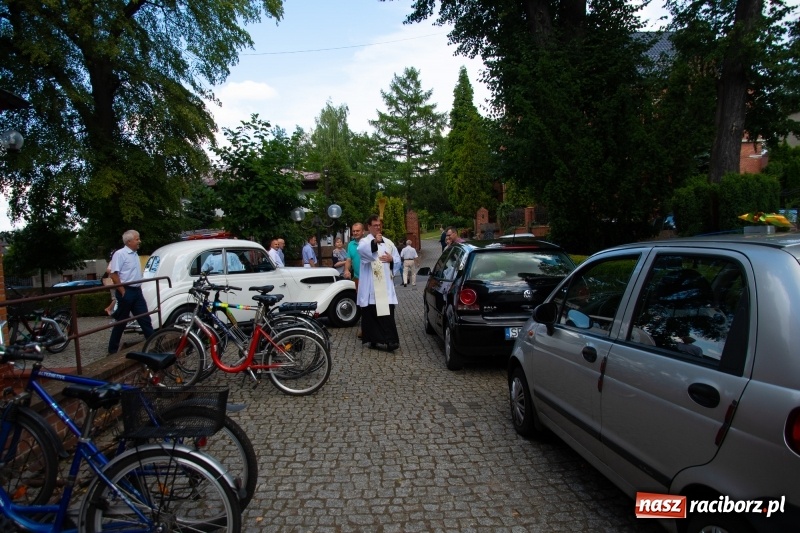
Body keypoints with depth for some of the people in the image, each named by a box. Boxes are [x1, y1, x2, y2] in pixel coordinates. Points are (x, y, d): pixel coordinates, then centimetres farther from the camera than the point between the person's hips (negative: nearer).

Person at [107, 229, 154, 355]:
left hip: (137, 291, 8)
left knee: (145, 319, 7)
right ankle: (112, 350, 13)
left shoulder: (135, 254, 14)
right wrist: (123, 292, -19)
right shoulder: (120, 254, -12)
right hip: (126, 291, -8)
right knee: (121, 322, 1)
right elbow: (114, 274, -17)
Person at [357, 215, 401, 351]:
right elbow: (361, 250, -26)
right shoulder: (365, 241, 1)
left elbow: (398, 260, 18)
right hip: (370, 286, -3)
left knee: (387, 312, -1)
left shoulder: (388, 242, 16)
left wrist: (391, 260, -5)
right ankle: (375, 340, 11)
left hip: (385, 285, 3)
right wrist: (374, 242, -42)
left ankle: (388, 340, 1)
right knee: (371, 312, 1)